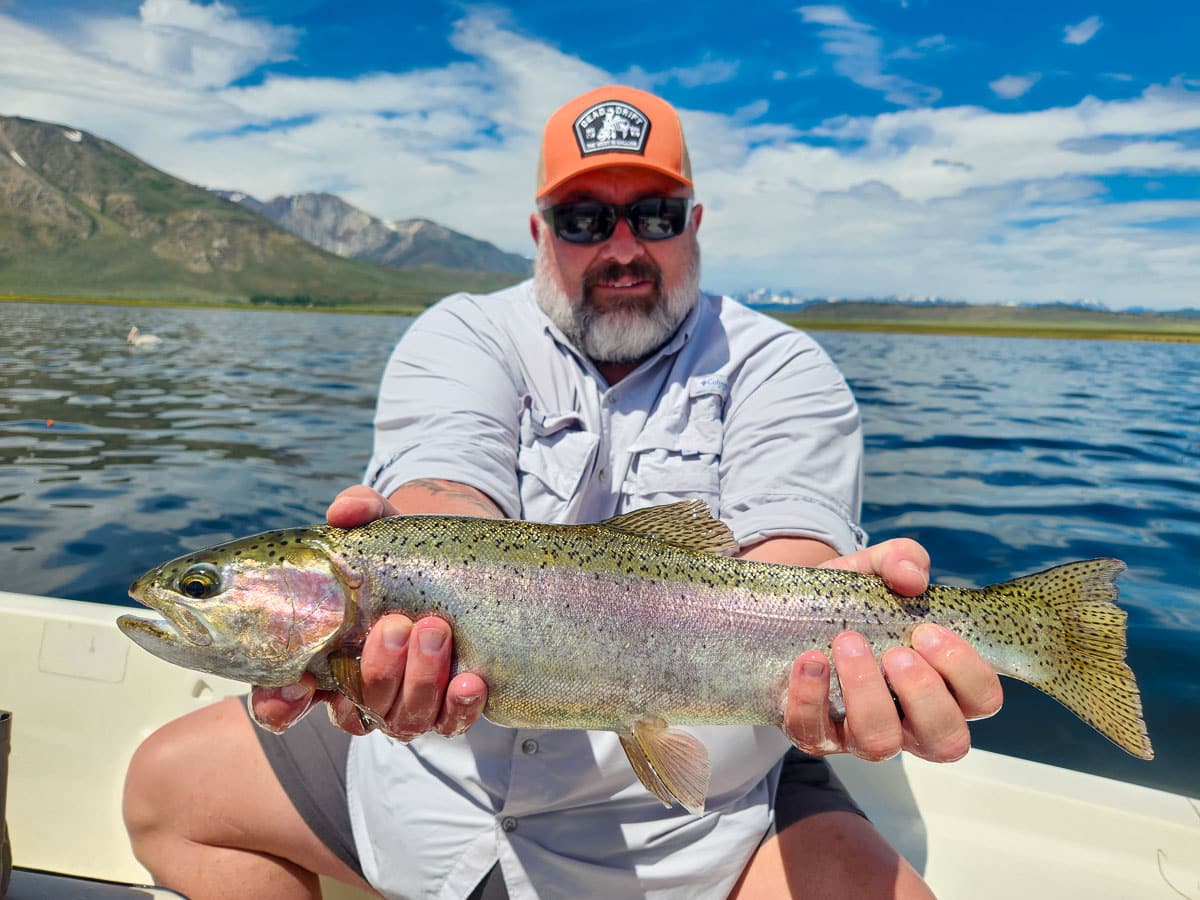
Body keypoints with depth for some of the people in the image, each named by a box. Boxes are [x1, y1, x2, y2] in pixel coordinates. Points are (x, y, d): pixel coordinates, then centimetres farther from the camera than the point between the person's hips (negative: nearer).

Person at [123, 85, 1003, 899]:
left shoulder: (781, 370, -3)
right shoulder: (462, 336, 0)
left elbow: (786, 549, -20)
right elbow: (446, 497, -19)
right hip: (443, 750, 3)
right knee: (167, 784, 5)